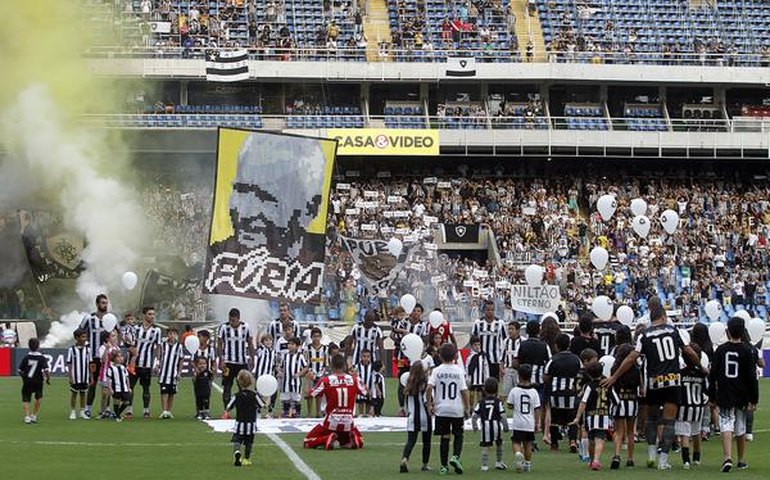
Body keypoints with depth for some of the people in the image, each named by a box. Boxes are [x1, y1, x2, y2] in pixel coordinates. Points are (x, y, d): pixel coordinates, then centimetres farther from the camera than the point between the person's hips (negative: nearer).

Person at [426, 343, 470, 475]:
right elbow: (464, 391, -5)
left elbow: (429, 388, -14)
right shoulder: (459, 371, -3)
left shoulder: (437, 371, -3)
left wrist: (429, 404, -3)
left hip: (441, 409, 1)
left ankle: (444, 466, 8)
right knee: (458, 435, 15)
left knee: (445, 437, 8)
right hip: (457, 409, -1)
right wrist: (467, 408, 3)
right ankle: (456, 456, -8)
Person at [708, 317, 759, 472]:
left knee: (726, 426, -6)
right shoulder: (747, 351, -4)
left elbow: (713, 375, 1)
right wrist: (754, 399, -1)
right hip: (742, 396, 1)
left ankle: (727, 458, -25)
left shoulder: (721, 350, -1)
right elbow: (752, 377, -6)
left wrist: (712, 397, 8)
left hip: (724, 395, -1)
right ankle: (742, 461, 25)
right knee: (740, 429, 14)